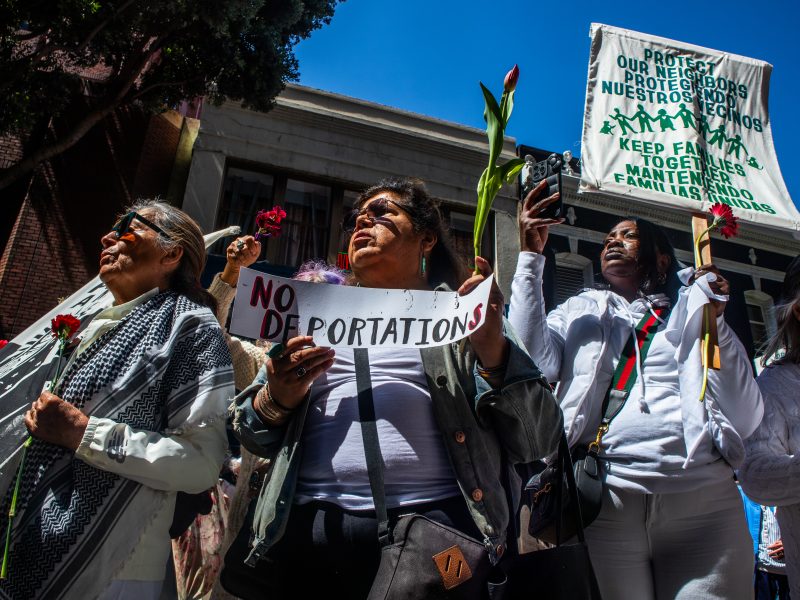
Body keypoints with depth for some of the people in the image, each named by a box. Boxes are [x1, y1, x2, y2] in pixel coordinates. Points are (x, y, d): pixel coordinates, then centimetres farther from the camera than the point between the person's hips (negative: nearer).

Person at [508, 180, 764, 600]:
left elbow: (746, 419, 7)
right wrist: (531, 254, -4)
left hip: (704, 496, 1)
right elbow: (533, 358, -6)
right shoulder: (581, 312, 17)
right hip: (606, 496, 0)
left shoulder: (692, 309, 16)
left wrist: (714, 321, 0)